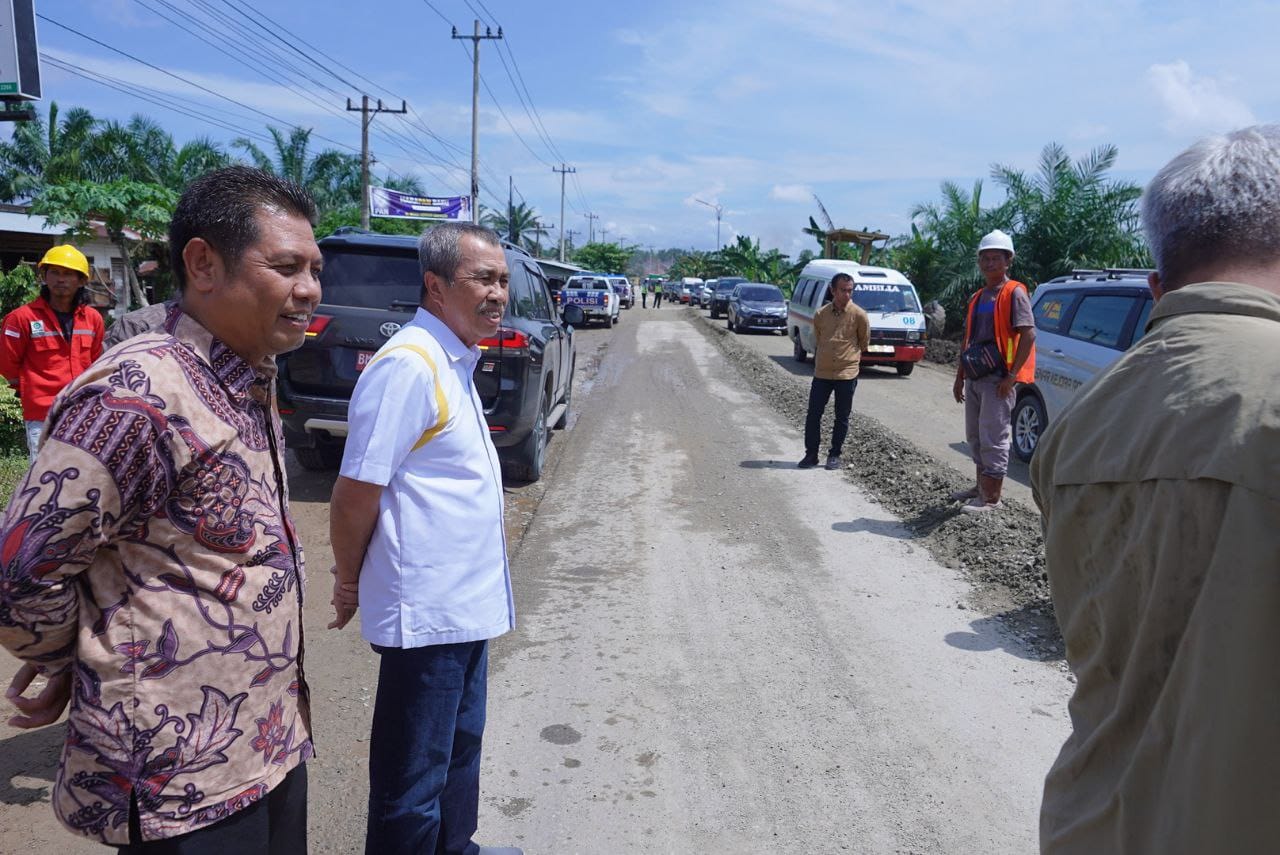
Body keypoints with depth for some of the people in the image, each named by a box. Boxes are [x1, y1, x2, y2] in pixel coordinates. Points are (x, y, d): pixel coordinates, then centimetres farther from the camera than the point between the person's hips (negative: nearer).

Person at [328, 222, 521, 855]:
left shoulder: (453, 364, 11)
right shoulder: (408, 366, -20)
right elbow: (356, 492, -19)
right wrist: (349, 582, -6)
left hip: (466, 605, 10)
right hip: (427, 611, -9)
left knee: (459, 747, 25)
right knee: (413, 774, 7)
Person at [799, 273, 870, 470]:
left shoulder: (859, 315, -7)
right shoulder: (820, 314, 0)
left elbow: (864, 342, 7)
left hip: (847, 374, -2)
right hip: (822, 372, 2)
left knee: (842, 417, 7)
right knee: (813, 414, 2)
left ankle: (834, 455, 19)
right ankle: (811, 454, 14)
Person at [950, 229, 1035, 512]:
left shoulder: (1014, 293, -8)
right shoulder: (978, 297, 17)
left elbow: (1028, 334, -16)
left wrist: (1012, 375, -19)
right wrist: (960, 377, 17)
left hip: (998, 379, -8)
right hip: (975, 377, 8)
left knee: (994, 438, -6)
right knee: (975, 436, 15)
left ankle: (992, 498, -1)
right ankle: (982, 486, 29)